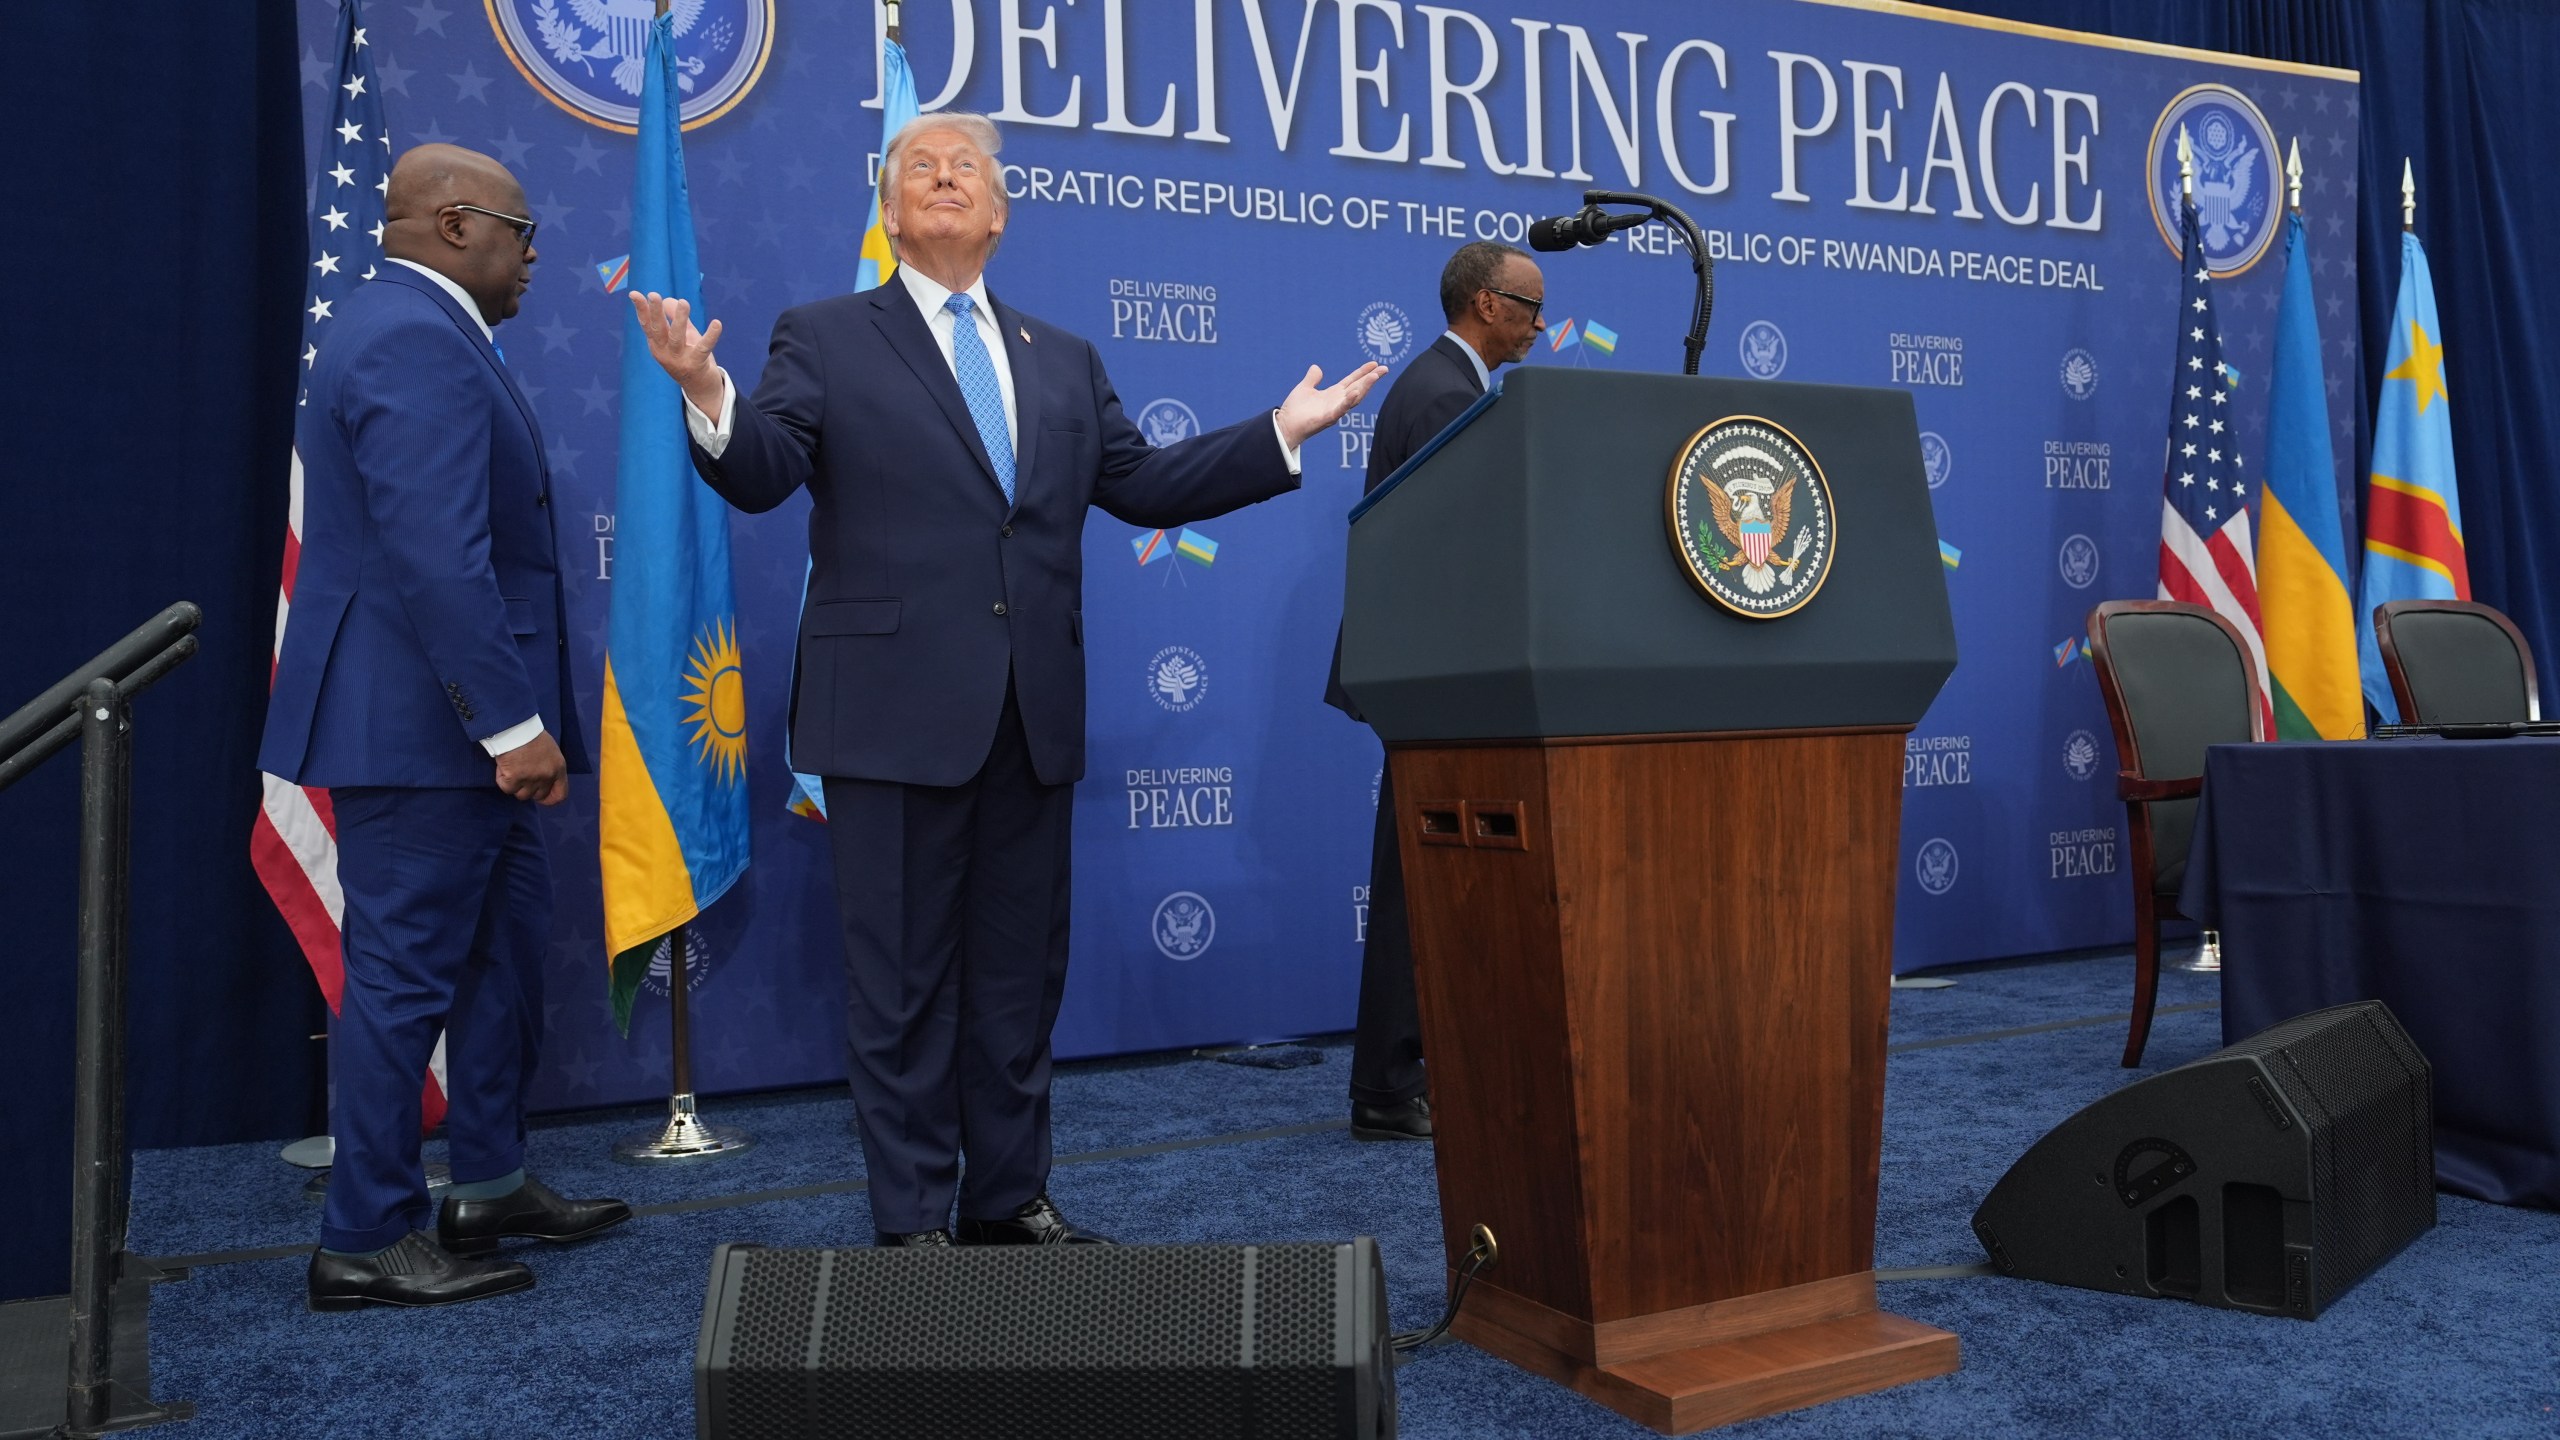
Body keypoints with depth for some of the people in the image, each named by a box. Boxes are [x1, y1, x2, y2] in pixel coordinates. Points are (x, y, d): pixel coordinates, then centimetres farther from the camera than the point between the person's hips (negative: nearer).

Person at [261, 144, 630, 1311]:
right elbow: (438, 556, -27)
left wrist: (509, 715, 19)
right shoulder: (418, 342, -18)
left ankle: (490, 1183, 30)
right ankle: (366, 1244, 13)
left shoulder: (413, 327, 17)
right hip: (419, 724, -11)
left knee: (506, 938, 18)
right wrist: (513, 722, -25)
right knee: (406, 973, -1)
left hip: (445, 726, 11)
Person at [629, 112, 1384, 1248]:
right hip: (896, 711, -4)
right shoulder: (823, 340, 5)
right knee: (904, 977, 2)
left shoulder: (1062, 359, 18)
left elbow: (1142, 484, 13)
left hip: (1034, 714, 5)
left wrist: (1282, 431, 8)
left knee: (1021, 971, 11)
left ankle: (1009, 1198, 24)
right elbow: (760, 475, -7)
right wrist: (708, 396, -27)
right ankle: (912, 1218, 14)